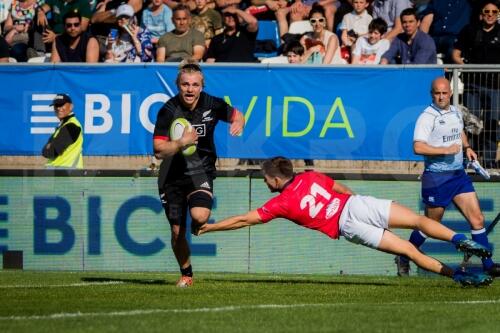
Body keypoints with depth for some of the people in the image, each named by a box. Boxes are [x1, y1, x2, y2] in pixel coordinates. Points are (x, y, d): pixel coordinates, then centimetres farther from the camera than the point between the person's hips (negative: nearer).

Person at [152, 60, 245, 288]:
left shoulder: (211, 105, -9)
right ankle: (186, 274, 30)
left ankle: (199, 225, 12)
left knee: (200, 216, -28)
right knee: (177, 231, 5)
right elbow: (159, 150, -19)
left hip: (201, 170, 0)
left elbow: (236, 115, 12)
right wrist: (181, 142, -35)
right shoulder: (168, 111, -15)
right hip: (172, 175, 0)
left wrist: (238, 123, -12)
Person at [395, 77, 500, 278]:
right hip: (437, 178, -6)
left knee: (477, 220, -1)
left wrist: (467, 147, 13)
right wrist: (446, 150, -22)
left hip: (459, 175, 6)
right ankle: (403, 259, 24)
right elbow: (418, 147, -24)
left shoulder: (455, 112, 11)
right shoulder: (427, 117, -13)